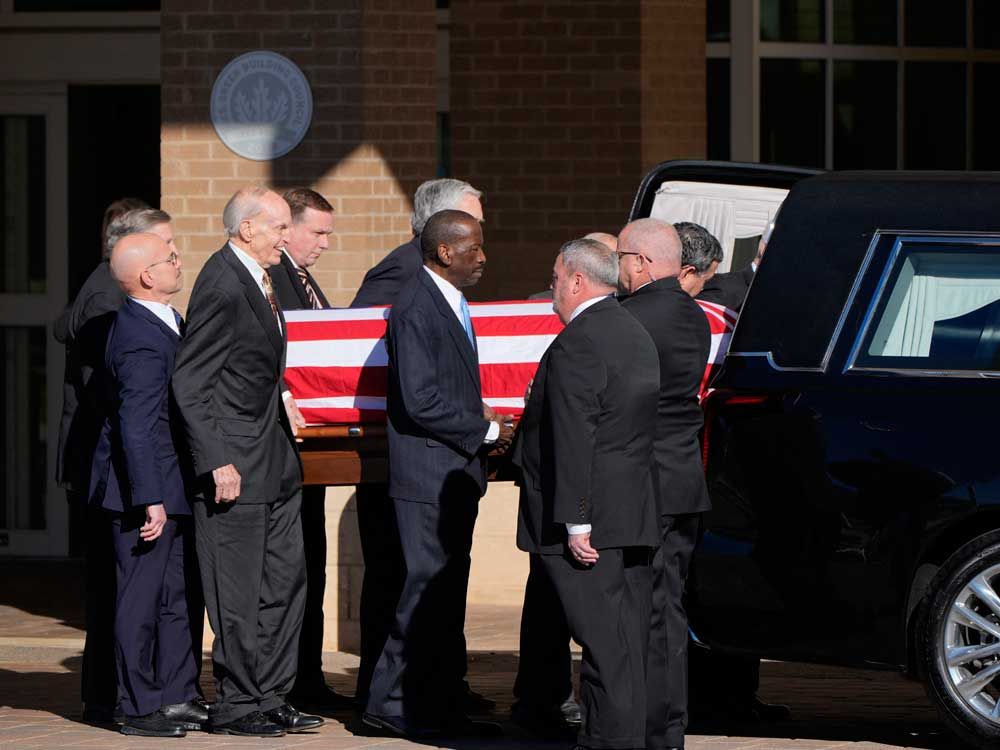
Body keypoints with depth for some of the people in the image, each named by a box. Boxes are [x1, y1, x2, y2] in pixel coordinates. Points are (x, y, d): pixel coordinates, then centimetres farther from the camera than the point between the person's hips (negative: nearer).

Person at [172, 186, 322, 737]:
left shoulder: (256, 279, 12)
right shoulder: (222, 287, -18)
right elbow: (189, 384, -20)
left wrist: (280, 398, 10)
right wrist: (217, 464, -22)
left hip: (275, 460, 10)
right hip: (236, 463, -10)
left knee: (285, 581, 13)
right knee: (238, 592, -2)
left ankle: (271, 697, 21)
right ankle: (236, 706, 7)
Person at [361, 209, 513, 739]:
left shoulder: (450, 303, 16)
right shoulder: (416, 308, -16)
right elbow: (421, 401, -22)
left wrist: (484, 425, 10)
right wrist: (484, 430, -12)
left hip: (457, 473, 10)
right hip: (428, 474, -10)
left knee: (449, 593, 11)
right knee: (427, 587, -8)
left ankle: (444, 705, 15)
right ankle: (390, 704, -3)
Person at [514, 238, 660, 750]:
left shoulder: (575, 345, -15)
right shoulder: (636, 336, 15)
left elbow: (573, 439, -20)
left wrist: (575, 522, -20)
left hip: (592, 515, -9)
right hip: (635, 512, 9)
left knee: (602, 636, -8)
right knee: (627, 633, 10)